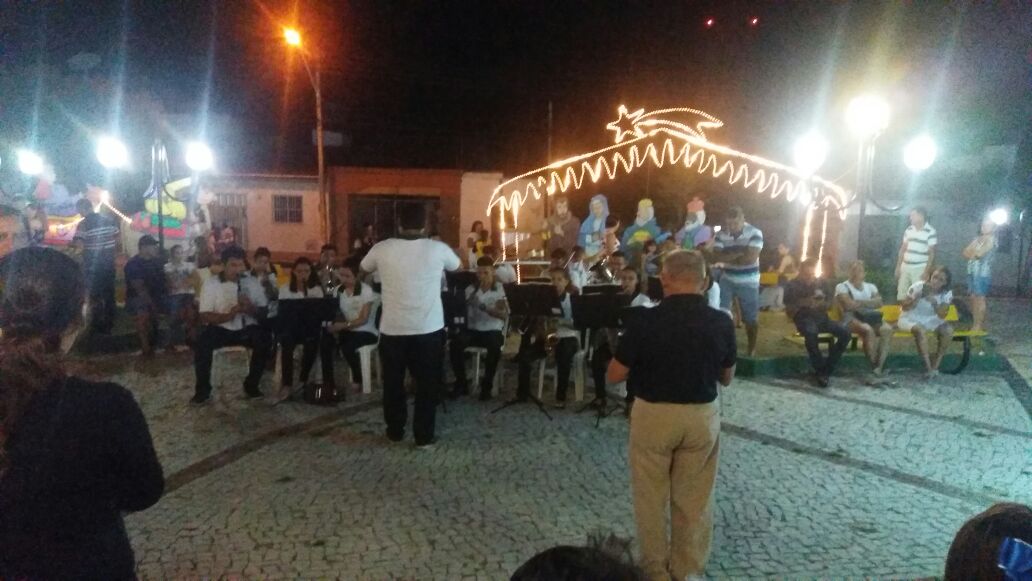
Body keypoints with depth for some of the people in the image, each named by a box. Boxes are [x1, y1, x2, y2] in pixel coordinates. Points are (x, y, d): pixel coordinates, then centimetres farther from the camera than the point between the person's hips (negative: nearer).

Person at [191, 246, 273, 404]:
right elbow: (205, 316, -10)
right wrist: (227, 316, -29)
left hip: (245, 328, 2)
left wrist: (250, 308, -22)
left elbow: (260, 313, 3)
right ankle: (203, 390, -13)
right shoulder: (211, 283, -4)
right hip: (220, 329, -2)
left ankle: (251, 385, -8)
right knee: (202, 341, -31)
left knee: (265, 339, -27)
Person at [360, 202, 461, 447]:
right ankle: (424, 436, 16)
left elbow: (363, 269, 15)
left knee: (393, 383, 17)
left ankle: (395, 431, 29)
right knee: (427, 385, 11)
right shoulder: (438, 249, -8)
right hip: (429, 329, -1)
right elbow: (458, 266, 15)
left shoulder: (382, 249, -7)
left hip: (393, 329, 1)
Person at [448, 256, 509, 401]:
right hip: (472, 330, 3)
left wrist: (485, 308, -28)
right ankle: (461, 383, -10)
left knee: (494, 347, -36)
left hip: (492, 330, -3)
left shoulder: (501, 290, -1)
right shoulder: (470, 289, 8)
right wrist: (468, 302, -20)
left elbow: (505, 314, -15)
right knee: (455, 343, -27)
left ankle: (486, 385, -15)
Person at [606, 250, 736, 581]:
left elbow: (614, 376, -8)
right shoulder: (721, 323, -9)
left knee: (651, 498, 15)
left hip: (653, 415, -2)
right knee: (694, 500, 17)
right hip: (703, 416, 3)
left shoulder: (645, 321, -17)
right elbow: (726, 378, 6)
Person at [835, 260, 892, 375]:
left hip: (870, 318, 5)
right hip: (851, 319, -5)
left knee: (887, 329, -26)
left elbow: (878, 302, 3)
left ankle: (880, 367, -30)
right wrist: (869, 303, 0)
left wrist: (859, 303, -8)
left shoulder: (871, 287, 21)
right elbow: (849, 305, -12)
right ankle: (874, 366, -25)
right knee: (868, 330, -36)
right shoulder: (842, 287, 5)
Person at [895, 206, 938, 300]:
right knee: (901, 295, 7)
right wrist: (898, 266, 10)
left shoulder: (930, 232, -8)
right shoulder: (909, 230, 9)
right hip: (905, 267, 5)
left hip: (920, 268, -5)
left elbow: (932, 253, -9)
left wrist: (926, 272, -13)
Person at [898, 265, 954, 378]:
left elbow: (942, 315, -16)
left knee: (948, 331, -21)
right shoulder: (918, 286, -18)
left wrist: (934, 302, -32)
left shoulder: (947, 293, -8)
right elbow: (905, 307, -18)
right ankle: (928, 368, -28)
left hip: (931, 321, 4)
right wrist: (919, 297, -32)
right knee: (921, 330, -34)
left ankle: (935, 366, -13)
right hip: (910, 319, -4)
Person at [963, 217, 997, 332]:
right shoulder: (978, 238, 15)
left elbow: (979, 254, -18)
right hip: (972, 272, 7)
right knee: (973, 298, 10)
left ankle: (979, 325, 1)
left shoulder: (991, 240, -8)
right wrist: (974, 254, -10)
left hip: (983, 273, -7)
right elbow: (965, 252, 8)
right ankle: (975, 323, 17)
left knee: (980, 299, -4)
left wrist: (971, 253, 1)